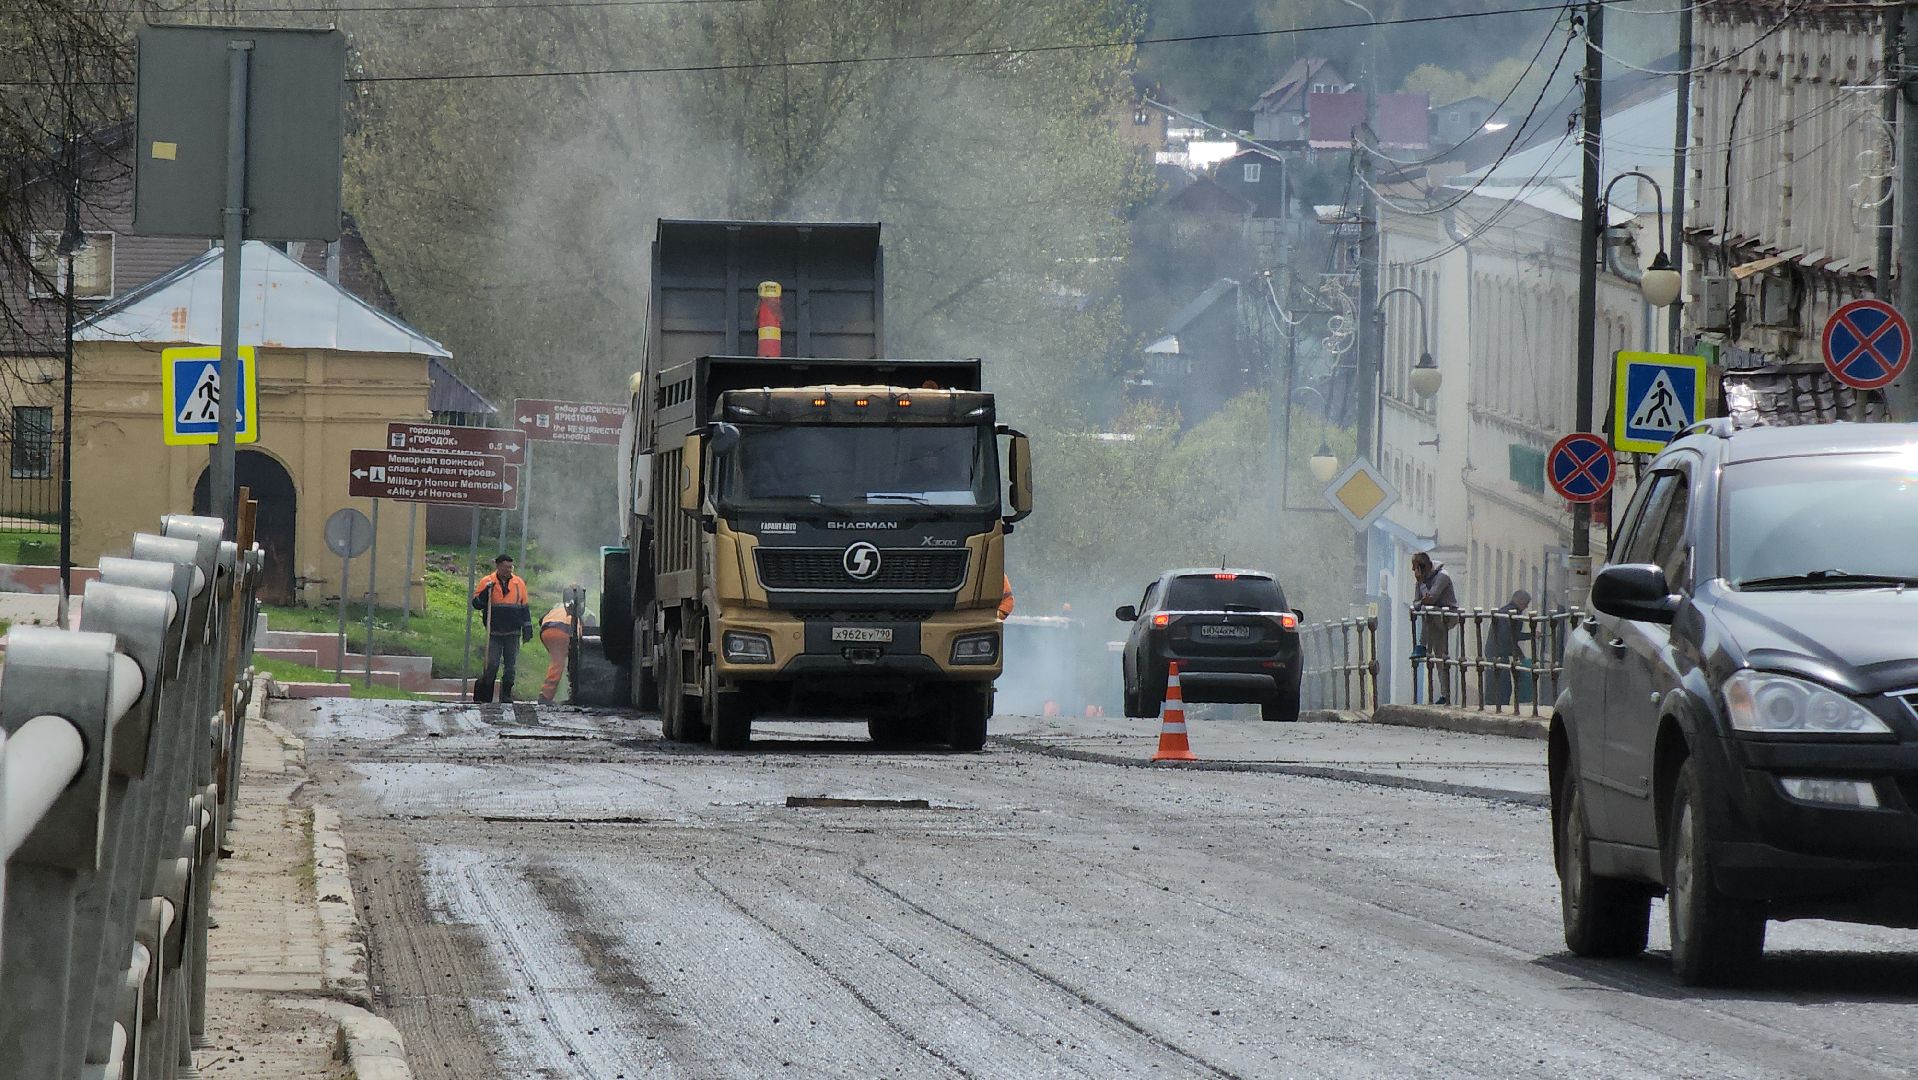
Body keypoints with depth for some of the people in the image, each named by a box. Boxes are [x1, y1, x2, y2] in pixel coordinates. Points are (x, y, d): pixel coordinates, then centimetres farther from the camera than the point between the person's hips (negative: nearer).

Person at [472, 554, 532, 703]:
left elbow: (524, 607, 15)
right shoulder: (487, 582, -1)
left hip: (513, 633, 3)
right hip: (494, 633, -3)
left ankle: (506, 696, 13)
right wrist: (485, 593, -17)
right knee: (492, 665, -7)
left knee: (511, 666, 4)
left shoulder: (519, 583, 7)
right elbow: (476, 604, 0)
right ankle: (482, 695, 5)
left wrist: (527, 627, 11)